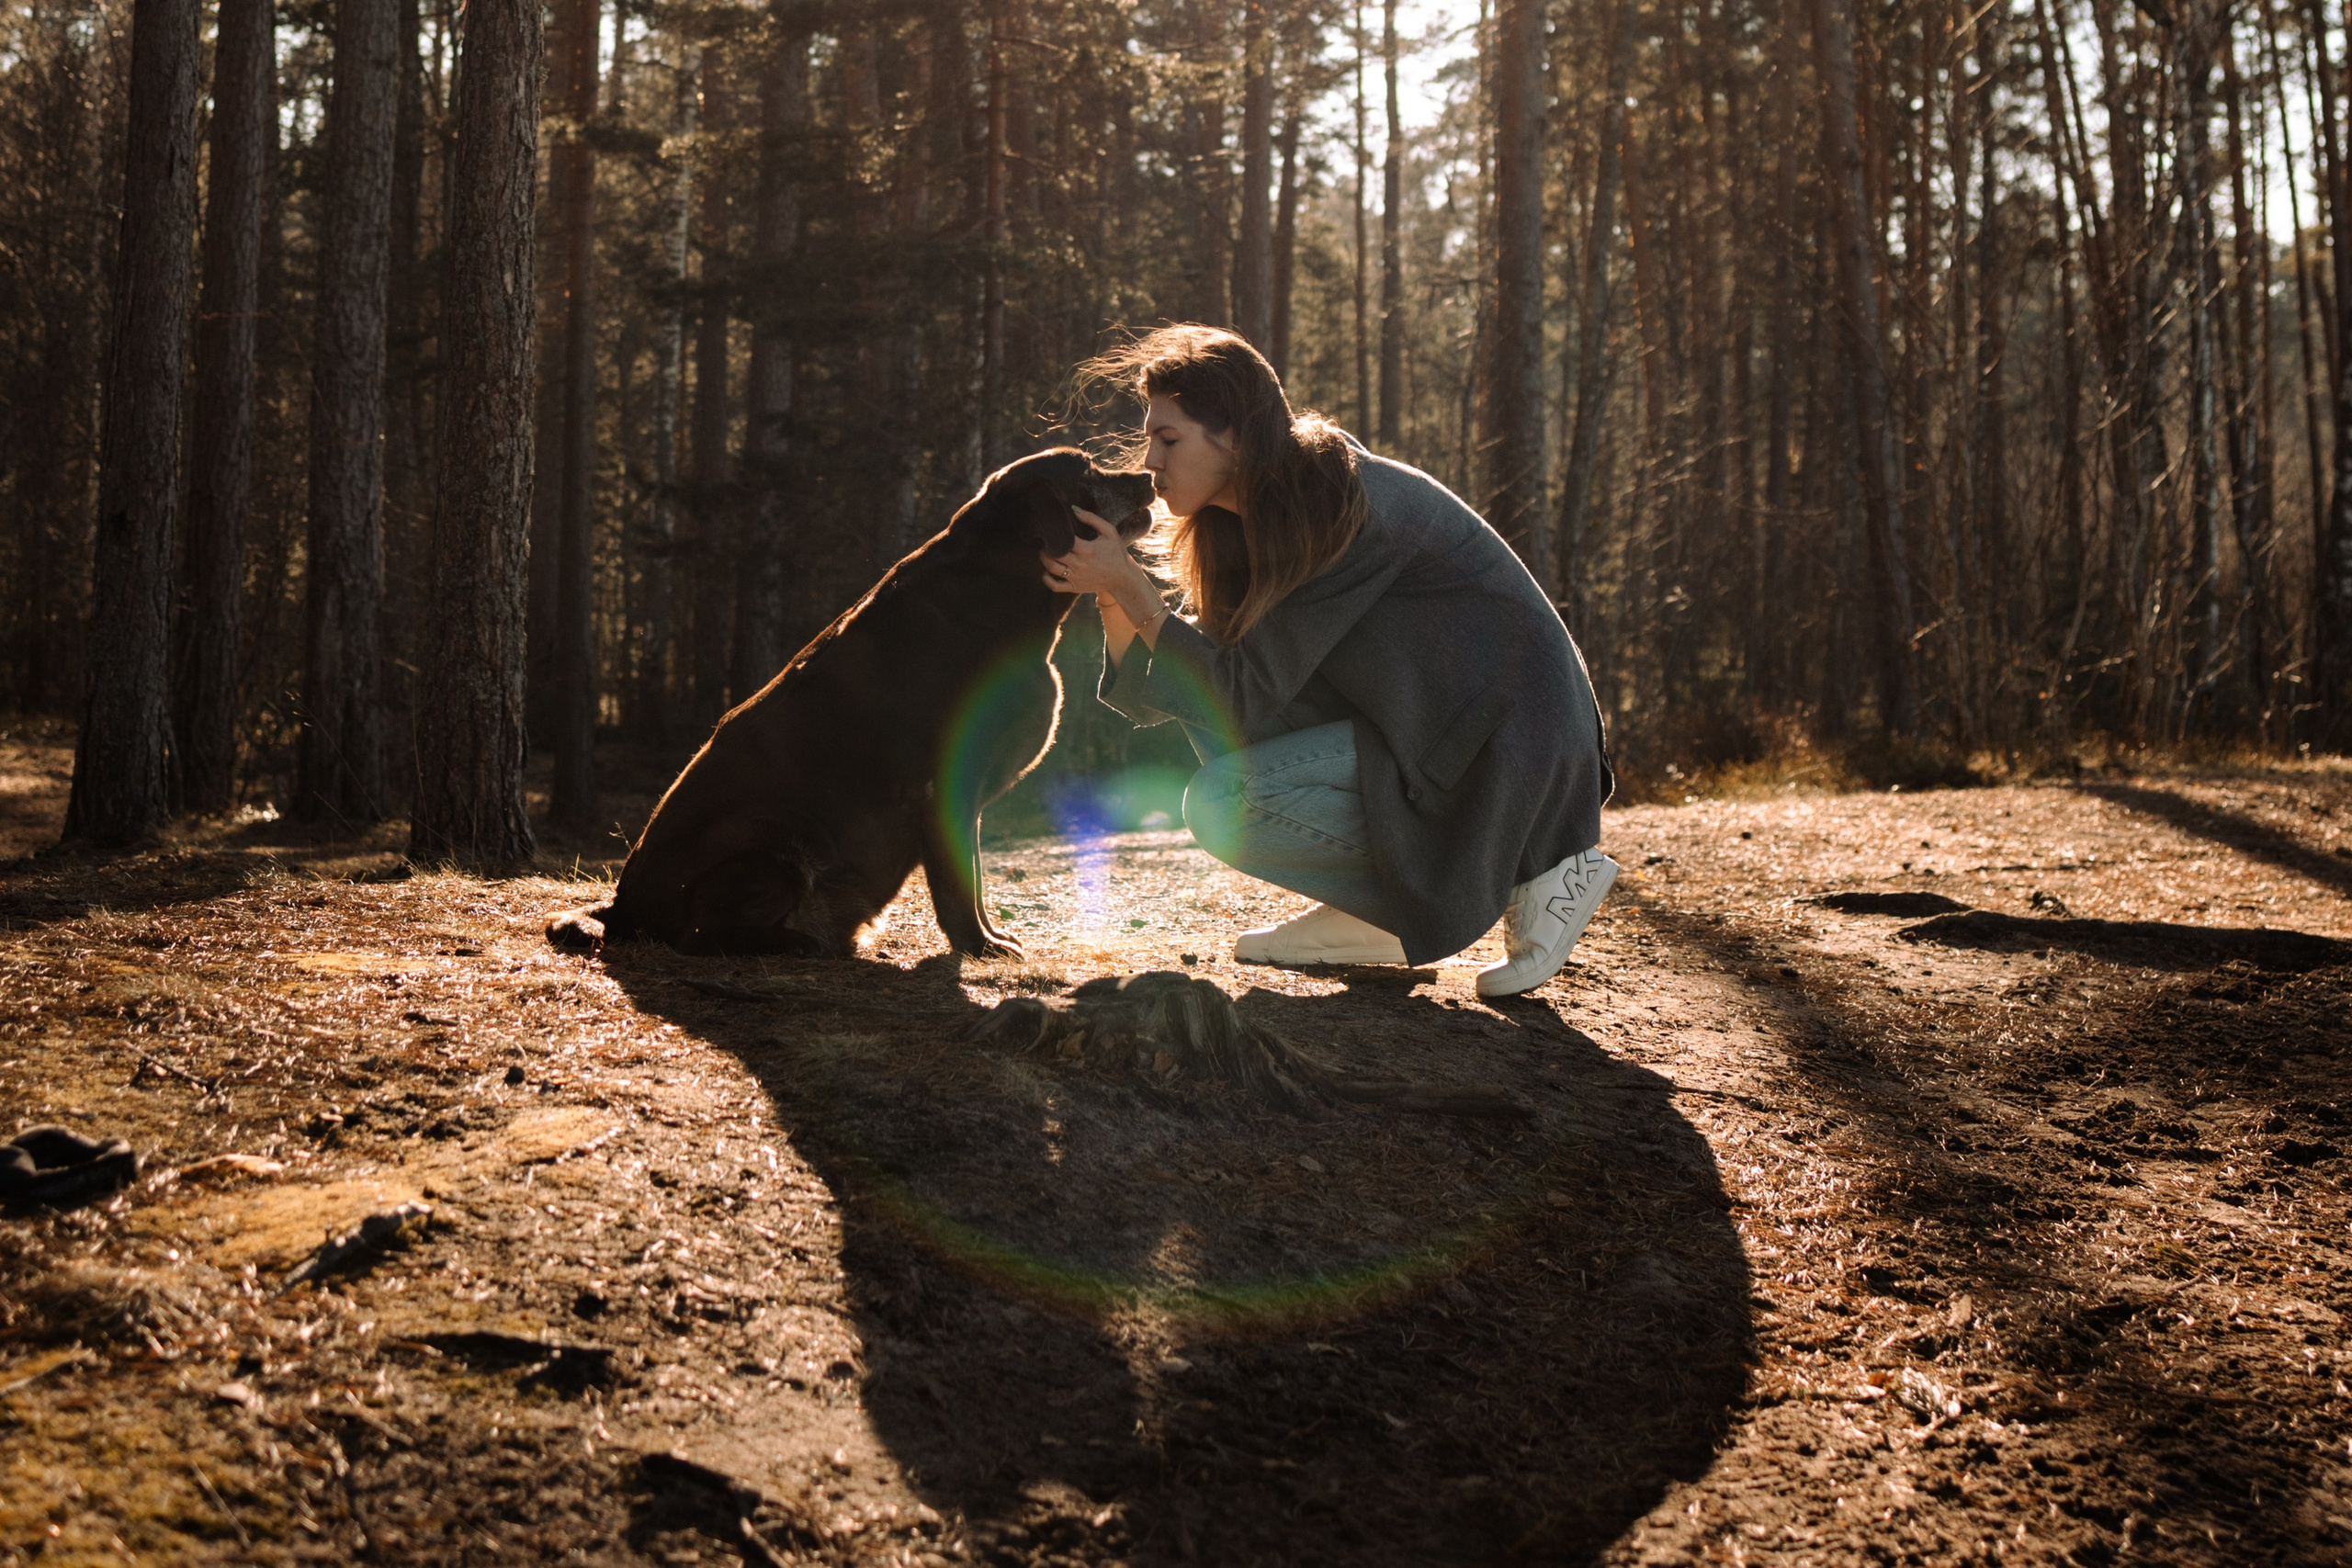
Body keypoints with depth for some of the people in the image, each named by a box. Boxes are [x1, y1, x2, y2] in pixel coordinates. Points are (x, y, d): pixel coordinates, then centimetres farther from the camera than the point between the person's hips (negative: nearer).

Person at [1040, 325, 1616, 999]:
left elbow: (1248, 697, -22)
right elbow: (1156, 697, 5)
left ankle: (1528, 874, -8)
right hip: (1415, 722, 9)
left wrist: (1131, 587, -20)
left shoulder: (1343, 507, -22)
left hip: (1504, 749, -9)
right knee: (1199, 678, 1)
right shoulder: (1251, 520, 6)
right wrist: (1114, 593, -11)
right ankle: (1367, 919, 6)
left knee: (1222, 803, -18)